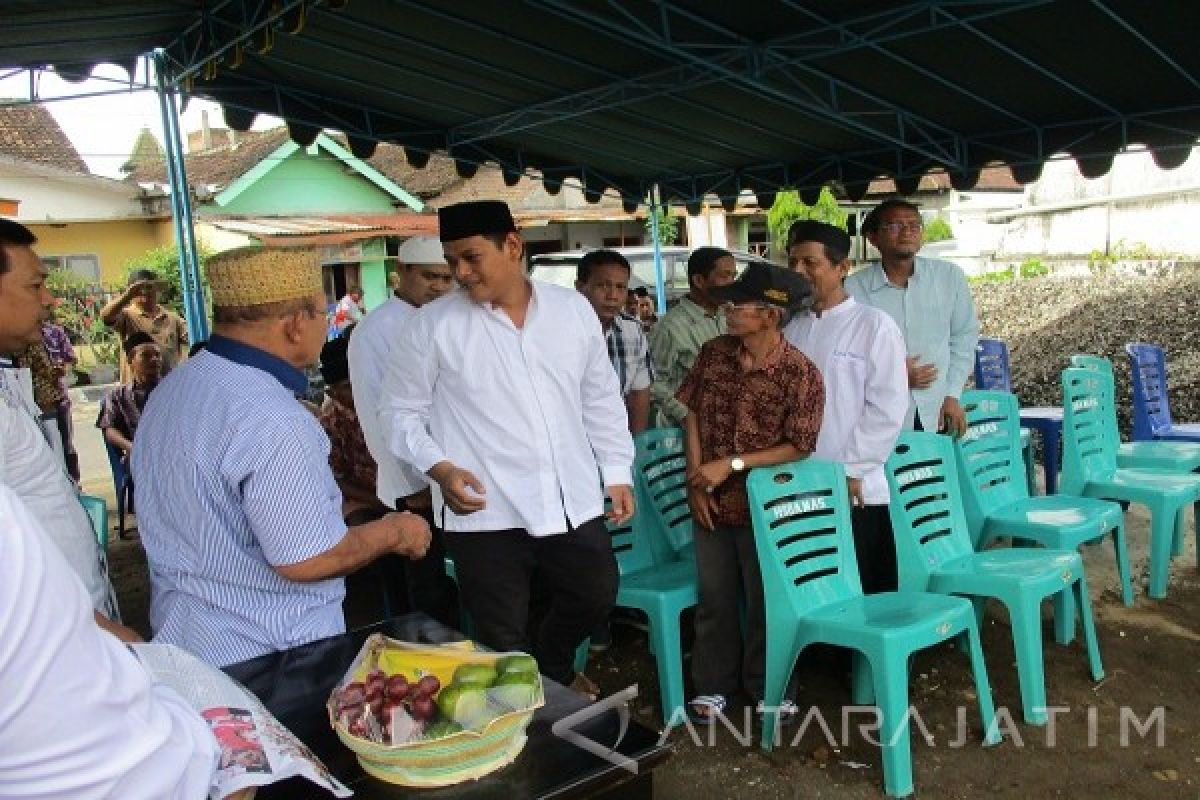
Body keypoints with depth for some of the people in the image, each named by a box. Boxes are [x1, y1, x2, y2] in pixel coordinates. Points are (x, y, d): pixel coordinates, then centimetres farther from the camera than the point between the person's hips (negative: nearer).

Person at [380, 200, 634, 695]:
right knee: (504, 644, 6)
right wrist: (440, 468, -14)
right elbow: (399, 411, 1)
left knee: (596, 597, 18)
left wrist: (618, 472, 10)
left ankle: (552, 668, 47)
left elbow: (601, 398, 12)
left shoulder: (574, 309, 4)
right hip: (485, 511, -3)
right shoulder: (433, 325, -6)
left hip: (573, 503, 4)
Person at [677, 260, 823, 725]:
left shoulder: (801, 373, -16)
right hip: (711, 501, 4)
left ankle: (766, 686, 32)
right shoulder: (713, 353, -2)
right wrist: (696, 478, -4)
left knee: (765, 598, 12)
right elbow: (692, 413, 4)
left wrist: (732, 464, -19)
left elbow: (798, 447, -15)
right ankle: (713, 684, 32)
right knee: (715, 596, 15)